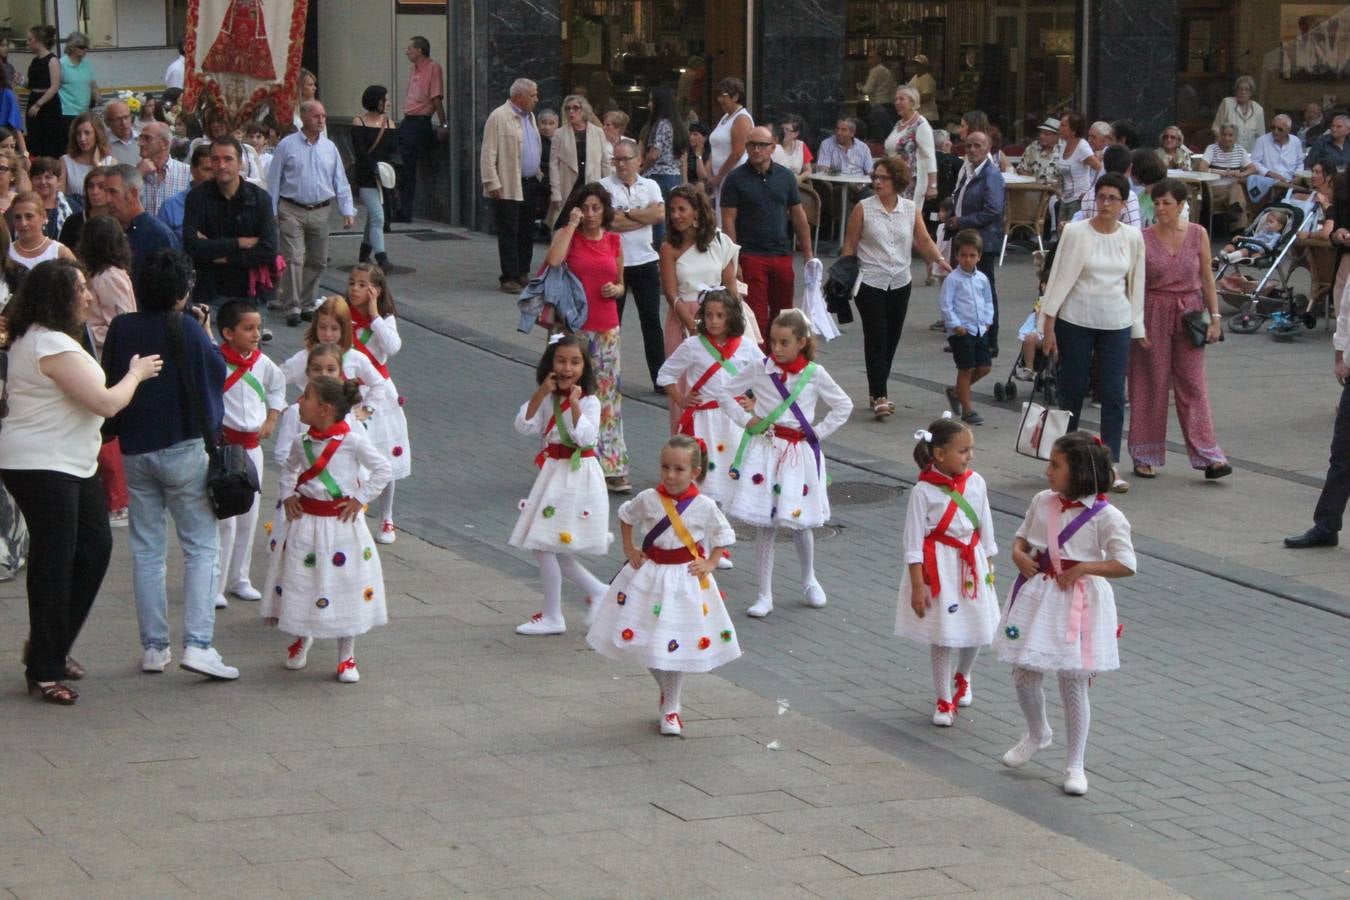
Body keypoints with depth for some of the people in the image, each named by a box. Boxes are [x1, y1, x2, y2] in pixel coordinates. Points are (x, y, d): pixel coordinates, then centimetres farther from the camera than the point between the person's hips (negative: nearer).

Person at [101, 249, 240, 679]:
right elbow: (218, 372, 1)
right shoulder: (186, 329, -13)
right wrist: (206, 332, 13)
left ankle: (153, 647, 12)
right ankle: (197, 644, -10)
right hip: (183, 449, -4)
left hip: (134, 451, 4)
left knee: (146, 550, 11)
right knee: (201, 546, 2)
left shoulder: (121, 328, -2)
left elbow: (109, 381, 8)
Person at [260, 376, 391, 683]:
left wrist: (359, 499, -8)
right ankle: (302, 638, 37)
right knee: (300, 582, 11)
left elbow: (381, 468, -6)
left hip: (341, 523, -4)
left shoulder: (352, 441, -13)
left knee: (346, 588, 1)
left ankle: (346, 657, 12)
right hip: (305, 522, 4)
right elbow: (289, 470, 21)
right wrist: (287, 495, 5)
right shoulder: (301, 443, 2)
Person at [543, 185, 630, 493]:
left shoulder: (614, 241, 9)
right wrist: (572, 224, -16)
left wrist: (616, 289, -4)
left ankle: (611, 468, 6)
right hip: (575, 327, -3)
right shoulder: (568, 235, -1)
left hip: (607, 329, 3)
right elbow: (553, 260, -23)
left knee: (607, 395, 3)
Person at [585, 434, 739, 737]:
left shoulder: (704, 506, -10)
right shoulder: (648, 499, -7)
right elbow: (626, 517, 12)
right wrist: (629, 549, 5)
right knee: (645, 641, 7)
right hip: (649, 575, 2)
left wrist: (710, 564, -7)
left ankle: (671, 708, 19)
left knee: (676, 646, 2)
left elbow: (723, 536, 4)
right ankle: (666, 691, 35)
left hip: (685, 579, -2)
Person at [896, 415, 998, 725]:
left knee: (977, 631, 12)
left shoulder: (975, 483, -2)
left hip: (972, 564, 5)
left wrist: (988, 566, 13)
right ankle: (944, 701, 16)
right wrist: (917, 586, -14)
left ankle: (962, 677, 43)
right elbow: (914, 542, -13)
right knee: (944, 637, 1)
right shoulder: (924, 491, -16)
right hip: (939, 569, -5)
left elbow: (985, 528, 10)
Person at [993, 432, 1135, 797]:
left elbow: (1126, 565, -15)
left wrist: (1082, 568, -21)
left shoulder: (1106, 516, -14)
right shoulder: (1043, 502, 3)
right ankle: (1037, 733, 40)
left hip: (1078, 603, -5)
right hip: (1037, 595, 5)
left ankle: (1074, 765, 18)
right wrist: (1019, 554, -3)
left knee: (1073, 685, 3)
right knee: (1023, 676, 9)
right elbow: (1022, 536, 18)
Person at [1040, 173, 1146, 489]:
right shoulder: (1076, 232, -5)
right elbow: (1060, 279, -4)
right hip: (1076, 321, -2)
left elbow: (1136, 284, 10)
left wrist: (1138, 329, 11)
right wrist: (1049, 327, -6)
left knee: (1114, 396, -2)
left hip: (1116, 325, 2)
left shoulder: (1132, 237, 3)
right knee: (1072, 391, 5)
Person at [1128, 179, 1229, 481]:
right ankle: (1146, 458, 14)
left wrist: (1215, 316, 1)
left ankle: (1208, 456, 0)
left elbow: (1207, 279, 6)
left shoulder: (1197, 235, 0)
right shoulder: (1143, 239, -4)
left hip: (1189, 313, 1)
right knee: (1151, 385, 4)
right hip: (1153, 315, -1)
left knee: (1193, 384, 0)